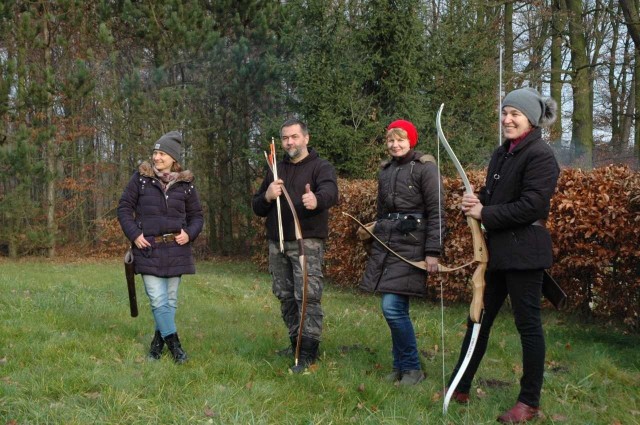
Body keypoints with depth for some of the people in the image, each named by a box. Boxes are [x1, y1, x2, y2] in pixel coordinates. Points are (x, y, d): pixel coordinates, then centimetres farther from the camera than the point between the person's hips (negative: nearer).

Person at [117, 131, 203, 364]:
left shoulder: (185, 183, 4)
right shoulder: (141, 178, 0)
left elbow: (196, 215, 13)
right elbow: (124, 208, 4)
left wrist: (189, 233, -7)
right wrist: (134, 234, -8)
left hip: (175, 250, 2)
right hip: (148, 249, -2)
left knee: (170, 299, 9)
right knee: (158, 300, -9)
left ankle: (158, 342, 25)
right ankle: (174, 344, 0)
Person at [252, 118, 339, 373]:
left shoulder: (320, 167, -1)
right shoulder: (276, 170, 17)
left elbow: (330, 191, -24)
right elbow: (257, 208, 17)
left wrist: (317, 199, -48)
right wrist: (267, 196, -7)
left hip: (307, 243, -6)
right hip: (277, 244, 6)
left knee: (308, 297, -11)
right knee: (285, 297, 10)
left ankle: (308, 353, -9)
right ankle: (296, 344, 22)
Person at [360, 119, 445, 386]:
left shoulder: (425, 168, -5)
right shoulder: (385, 170, 15)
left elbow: (436, 212, -10)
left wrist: (433, 252, -15)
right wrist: (377, 242, 24)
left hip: (411, 245, -6)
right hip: (386, 244, 6)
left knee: (393, 307, -12)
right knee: (395, 309, 7)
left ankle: (412, 368, 3)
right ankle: (400, 366, 19)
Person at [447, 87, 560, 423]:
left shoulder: (540, 155, -12)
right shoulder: (501, 154, 14)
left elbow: (532, 206, -20)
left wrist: (485, 214, -16)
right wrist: (476, 202, -3)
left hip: (524, 252, -9)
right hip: (496, 250, 9)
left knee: (528, 324, 1)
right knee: (479, 319, 13)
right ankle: (459, 389, 24)